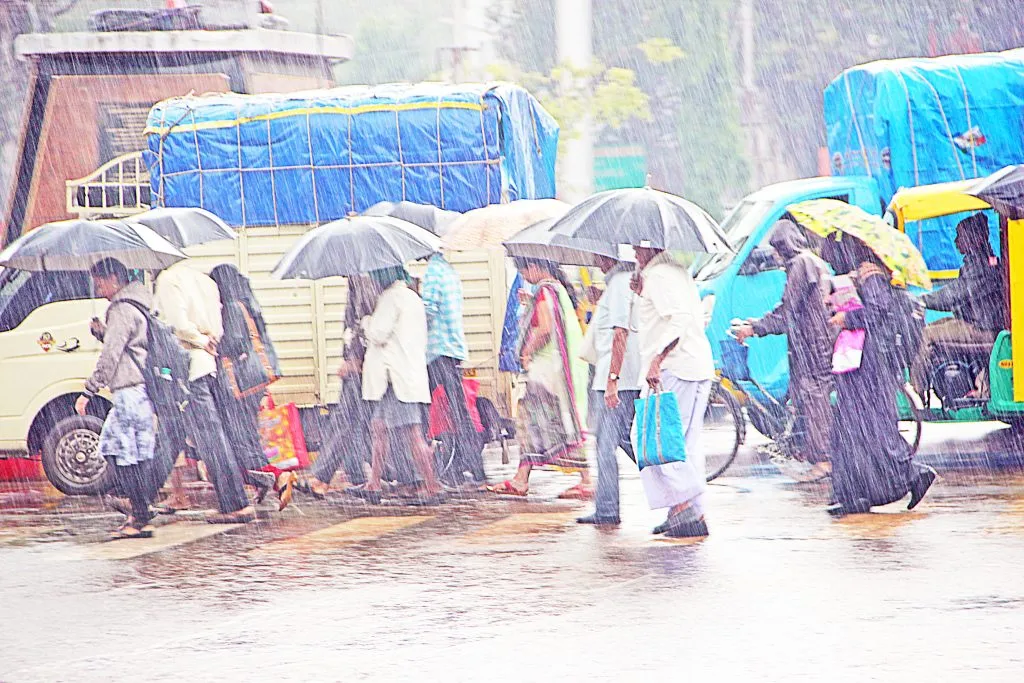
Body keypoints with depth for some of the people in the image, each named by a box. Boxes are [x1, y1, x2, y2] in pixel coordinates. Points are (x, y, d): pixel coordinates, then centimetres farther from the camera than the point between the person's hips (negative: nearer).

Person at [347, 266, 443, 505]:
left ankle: (432, 487, -13)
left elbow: (378, 333, -18)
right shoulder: (413, 298, 17)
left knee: (412, 433, -11)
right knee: (379, 427, 16)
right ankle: (373, 485, 19)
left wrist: (367, 321, 4)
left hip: (397, 377, -11)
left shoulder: (390, 297, -12)